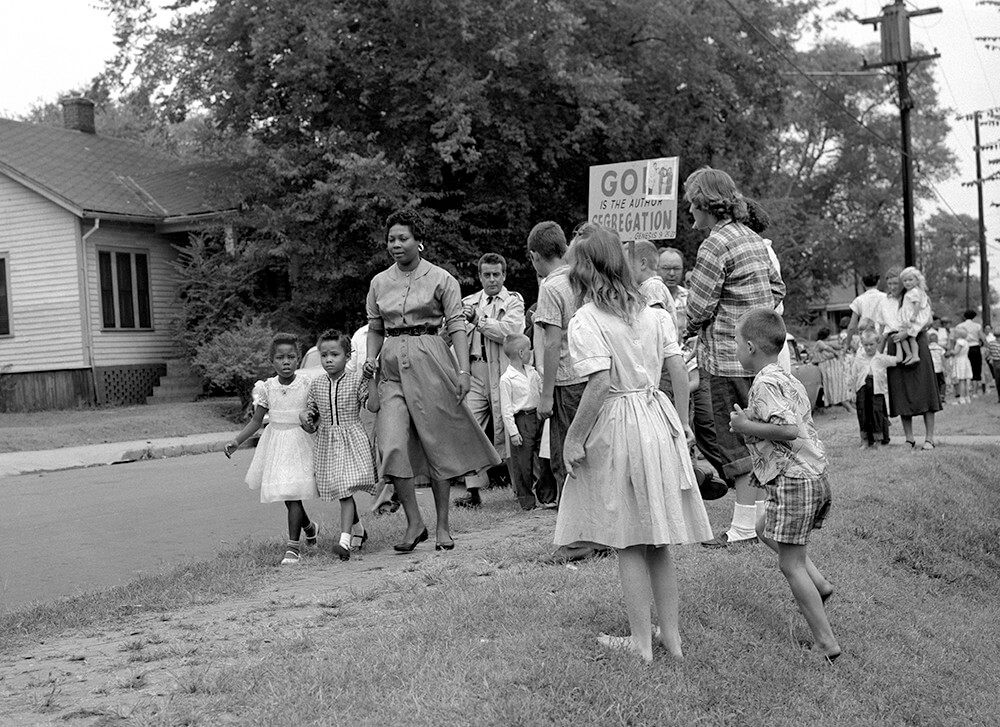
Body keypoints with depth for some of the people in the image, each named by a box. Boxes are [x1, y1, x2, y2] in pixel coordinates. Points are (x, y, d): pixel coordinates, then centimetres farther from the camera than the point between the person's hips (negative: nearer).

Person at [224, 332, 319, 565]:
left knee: (293, 494, -11)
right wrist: (236, 441, -4)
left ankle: (293, 545, -6)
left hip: (300, 441, -3)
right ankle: (308, 527, 39)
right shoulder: (266, 388, -1)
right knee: (286, 495, 12)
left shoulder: (307, 386, -8)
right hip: (275, 441, 3)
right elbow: (256, 420, 4)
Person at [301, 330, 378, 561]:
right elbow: (312, 427, 13)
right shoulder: (316, 385, 7)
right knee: (342, 493, 13)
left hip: (352, 441, -4)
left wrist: (371, 379, -21)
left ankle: (345, 540, -22)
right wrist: (305, 420, -10)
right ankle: (357, 529, 36)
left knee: (346, 490, -16)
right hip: (326, 444, 4)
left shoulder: (357, 380, -3)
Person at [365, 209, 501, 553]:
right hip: (392, 367, 3)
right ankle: (414, 523, 0)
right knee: (392, 445, -11)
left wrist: (463, 370, -12)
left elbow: (457, 326, -3)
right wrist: (370, 358, 0)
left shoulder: (441, 279, 0)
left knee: (438, 443, 3)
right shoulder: (379, 283, 11)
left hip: (430, 362, -3)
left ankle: (442, 525, 15)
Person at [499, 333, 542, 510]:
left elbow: (542, 391, 20)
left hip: (537, 416, 7)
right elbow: (506, 409, -12)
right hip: (520, 420, -7)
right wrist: (513, 432, -14)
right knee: (522, 462, -1)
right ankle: (526, 499, 11)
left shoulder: (532, 372, 8)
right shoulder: (507, 379, -12)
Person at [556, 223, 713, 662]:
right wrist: (682, 424, 15)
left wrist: (573, 438, -13)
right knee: (658, 541, 16)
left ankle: (641, 641, 14)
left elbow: (599, 385, -21)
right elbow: (681, 373, 5)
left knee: (628, 543, 5)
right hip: (658, 421, 6)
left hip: (616, 429, -6)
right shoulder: (653, 313, 6)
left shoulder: (586, 323, -13)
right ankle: (670, 635, 23)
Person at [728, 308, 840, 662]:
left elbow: (789, 430, -27)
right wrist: (750, 418, 14)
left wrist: (746, 426, -16)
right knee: (765, 528, 29)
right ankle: (819, 585, 21)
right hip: (814, 474, 10)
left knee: (791, 564, -2)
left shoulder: (764, 384, -16)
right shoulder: (789, 379, 14)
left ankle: (826, 642, 0)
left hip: (792, 480, -10)